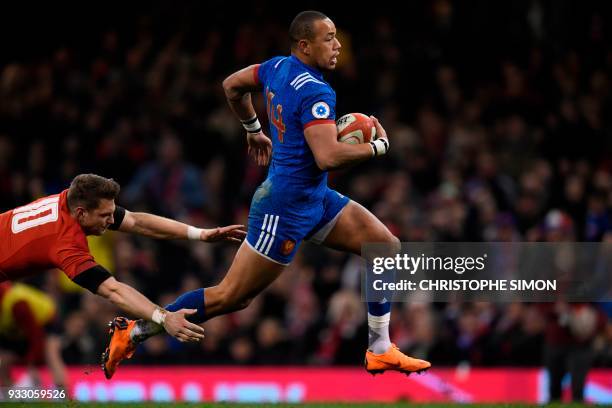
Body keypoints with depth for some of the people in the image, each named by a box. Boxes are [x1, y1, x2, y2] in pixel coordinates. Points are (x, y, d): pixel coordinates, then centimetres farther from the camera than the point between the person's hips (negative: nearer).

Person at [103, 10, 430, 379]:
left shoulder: (278, 67, 5)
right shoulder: (316, 92, -23)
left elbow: (233, 85, 21)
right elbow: (328, 156, -33)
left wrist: (254, 130, 35)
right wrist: (379, 146, -17)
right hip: (286, 207, -10)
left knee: (388, 248, 6)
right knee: (231, 297, -5)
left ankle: (380, 351, 11)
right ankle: (135, 333, 4)